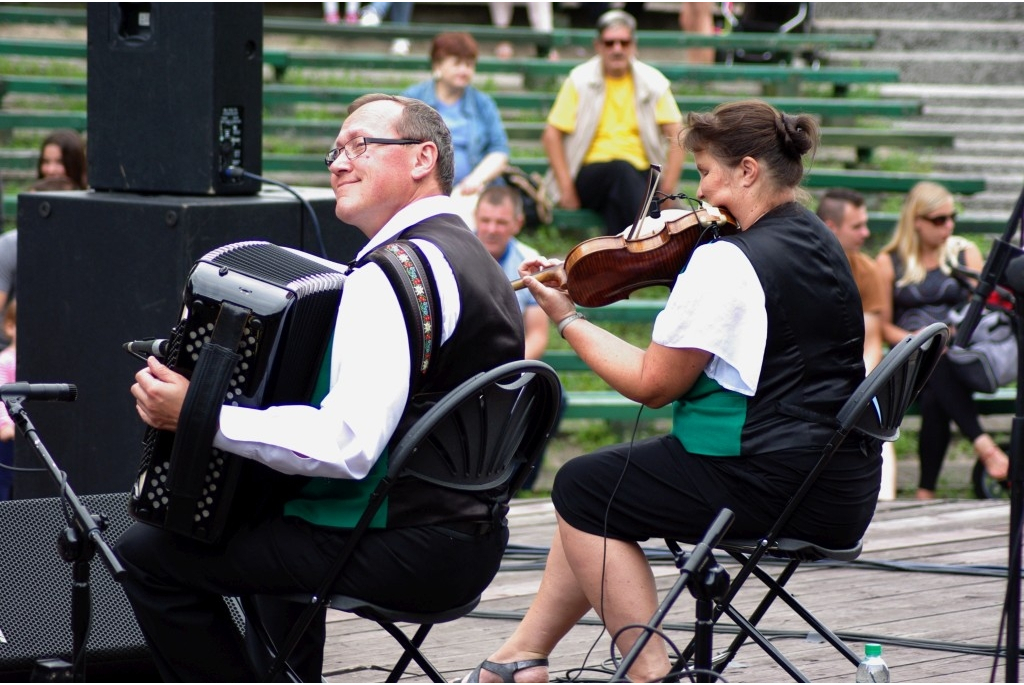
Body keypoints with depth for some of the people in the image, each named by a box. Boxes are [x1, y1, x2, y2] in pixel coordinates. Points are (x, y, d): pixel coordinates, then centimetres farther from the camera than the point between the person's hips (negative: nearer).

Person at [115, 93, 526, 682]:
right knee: (274, 522, 36)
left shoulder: (394, 275, -19)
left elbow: (346, 446, -29)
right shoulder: (473, 257, 12)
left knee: (149, 555, -3)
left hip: (400, 554, -10)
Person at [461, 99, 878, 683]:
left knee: (582, 490, 6)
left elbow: (653, 384, -13)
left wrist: (567, 318, -2)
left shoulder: (728, 260, -18)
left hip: (776, 491, -10)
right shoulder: (820, 245, 11)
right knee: (603, 484, 20)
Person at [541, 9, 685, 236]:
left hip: (639, 175, 2)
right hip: (590, 175, -2)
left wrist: (667, 189, -8)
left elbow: (677, 135, 5)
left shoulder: (652, 81, 9)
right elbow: (551, 135, 2)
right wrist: (567, 189, -9)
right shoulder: (580, 80, 6)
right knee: (621, 168, -36)